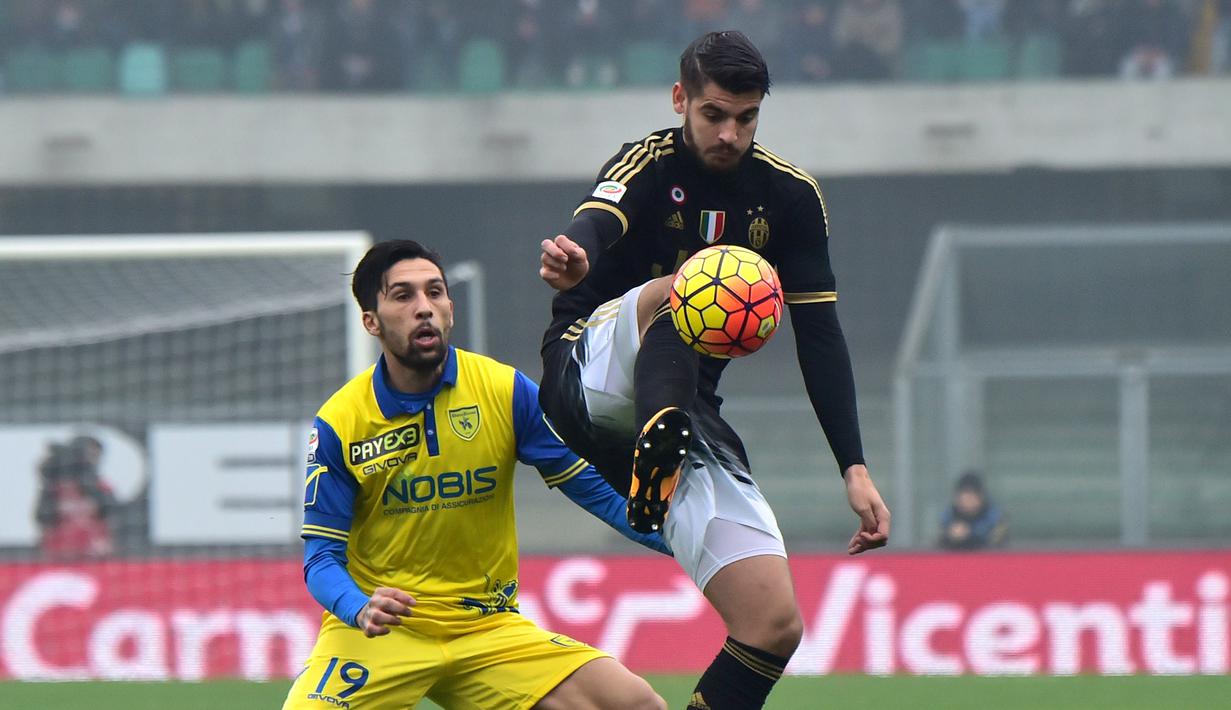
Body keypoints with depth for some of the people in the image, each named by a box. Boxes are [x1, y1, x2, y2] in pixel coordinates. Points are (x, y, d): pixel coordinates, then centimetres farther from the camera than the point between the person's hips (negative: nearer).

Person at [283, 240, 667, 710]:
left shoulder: (507, 392, -3)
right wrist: (361, 609, -27)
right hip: (378, 634, -2)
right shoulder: (338, 424, -7)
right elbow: (322, 556, -5)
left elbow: (596, 488, 2)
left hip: (488, 630, 2)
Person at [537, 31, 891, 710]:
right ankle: (659, 450, -57)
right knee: (672, 292, -36)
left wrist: (854, 468, -2)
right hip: (589, 381, -4)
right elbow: (593, 224, -34)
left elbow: (819, 336, 6)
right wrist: (571, 261, -59)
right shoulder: (649, 167, -10)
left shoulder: (789, 195, 4)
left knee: (775, 625, -12)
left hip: (690, 411, 5)